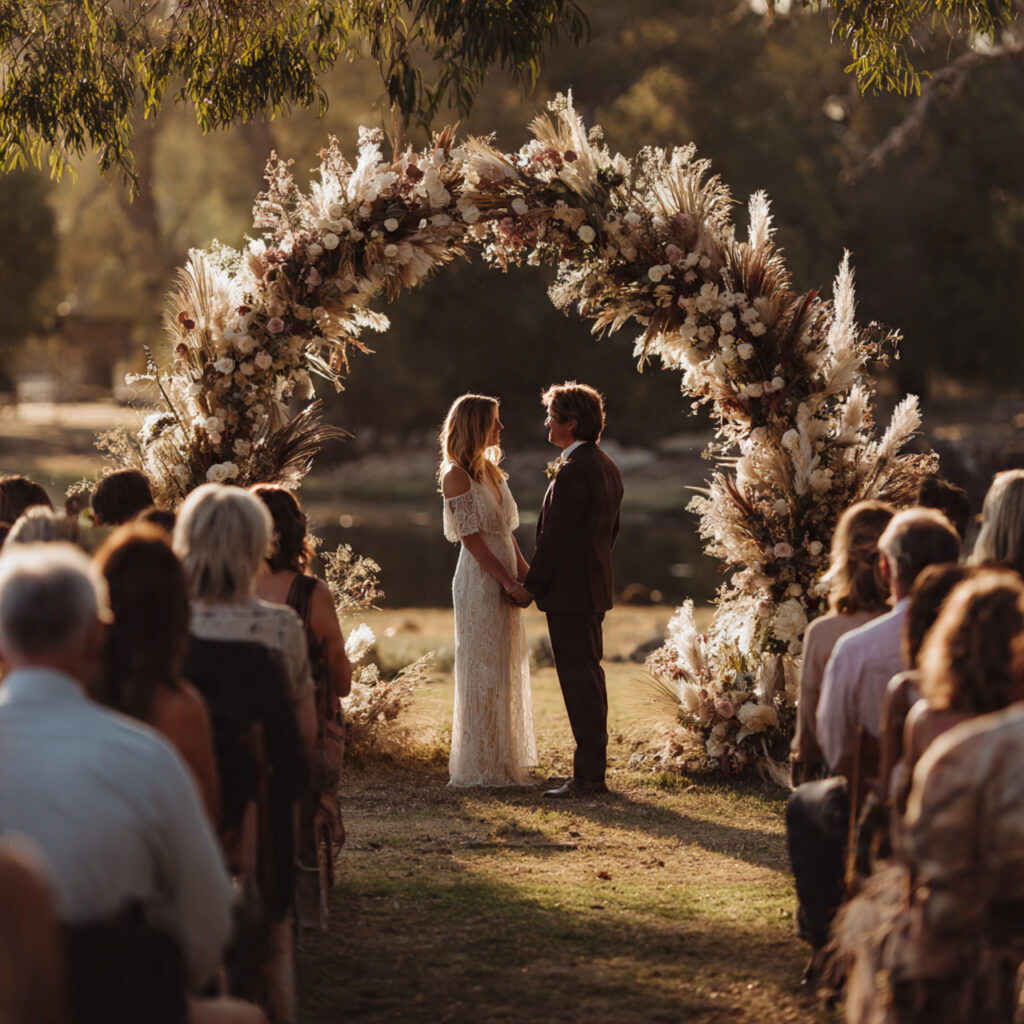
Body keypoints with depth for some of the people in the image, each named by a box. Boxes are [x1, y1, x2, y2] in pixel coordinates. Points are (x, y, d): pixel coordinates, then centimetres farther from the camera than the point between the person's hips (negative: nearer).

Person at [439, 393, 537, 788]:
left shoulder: (490, 470, 14)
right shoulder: (456, 476, -12)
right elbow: (472, 538, -16)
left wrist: (526, 572, 3)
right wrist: (510, 581, -17)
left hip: (504, 581, 9)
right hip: (479, 582, -9)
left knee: (505, 671, 13)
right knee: (483, 672, -3)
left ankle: (502, 761, 22)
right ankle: (480, 766, 4)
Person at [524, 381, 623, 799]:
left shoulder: (573, 470, -19)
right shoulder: (606, 466, 13)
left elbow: (555, 535, -18)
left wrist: (532, 584, -9)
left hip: (570, 590, -10)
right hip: (595, 586, 10)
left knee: (579, 680, -6)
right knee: (587, 678, 15)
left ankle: (588, 776, -4)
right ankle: (592, 769, 22)